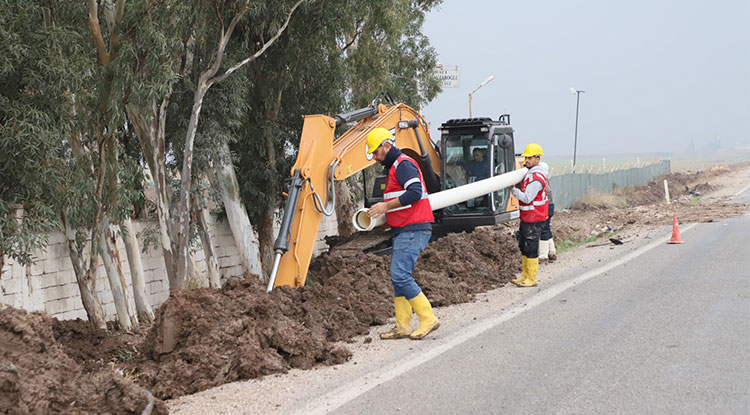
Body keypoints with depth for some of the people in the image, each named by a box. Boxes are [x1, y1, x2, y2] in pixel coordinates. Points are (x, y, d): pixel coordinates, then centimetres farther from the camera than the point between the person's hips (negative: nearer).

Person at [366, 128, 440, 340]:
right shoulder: (394, 167, 22)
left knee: (400, 275, -16)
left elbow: (415, 192, -23)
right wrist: (385, 210, 16)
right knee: (398, 277, 9)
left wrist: (387, 205, -19)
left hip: (413, 230, -11)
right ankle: (403, 327, 11)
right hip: (403, 231, 11)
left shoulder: (404, 164, -11)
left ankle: (428, 319, -11)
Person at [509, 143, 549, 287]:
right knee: (523, 247, 15)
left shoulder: (536, 178, -20)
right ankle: (525, 275, 23)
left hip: (534, 220, -10)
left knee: (531, 249, -5)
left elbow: (527, 198, -22)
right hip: (526, 217, 10)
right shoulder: (529, 173, 13)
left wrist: (513, 190, -13)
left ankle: (531, 279, 1)